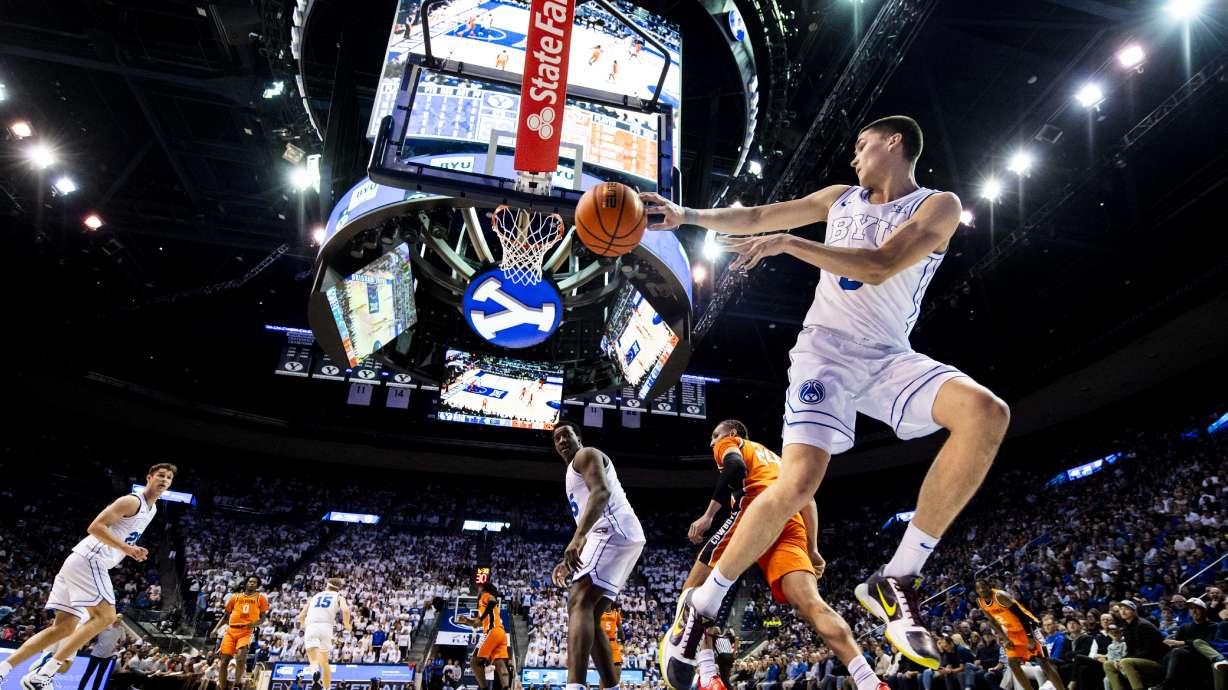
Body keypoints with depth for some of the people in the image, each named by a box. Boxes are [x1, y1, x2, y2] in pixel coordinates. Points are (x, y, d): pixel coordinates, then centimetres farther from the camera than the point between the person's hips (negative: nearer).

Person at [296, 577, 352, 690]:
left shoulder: (314, 597, 26)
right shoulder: (339, 597, 18)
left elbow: (301, 616, 24)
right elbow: (345, 610, -3)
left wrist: (304, 625, 44)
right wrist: (347, 625, 12)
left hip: (310, 627, 1)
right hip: (326, 627, 0)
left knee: (313, 661, 1)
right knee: (324, 661, 18)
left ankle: (314, 669, -32)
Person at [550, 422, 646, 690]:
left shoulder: (586, 455, 4)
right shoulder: (575, 473, 33)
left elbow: (602, 493, -17)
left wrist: (577, 537, -29)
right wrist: (569, 562, 30)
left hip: (614, 531, -10)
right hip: (610, 535, 10)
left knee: (579, 605, -20)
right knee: (589, 616, 9)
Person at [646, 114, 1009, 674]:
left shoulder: (939, 206, 2)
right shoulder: (841, 198, 14)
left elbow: (878, 267, -15)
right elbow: (754, 217, 18)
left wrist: (789, 242, -18)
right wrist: (684, 215, 10)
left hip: (890, 357, 0)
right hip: (826, 351, 0)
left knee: (987, 414, -29)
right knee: (798, 484, -21)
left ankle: (896, 579, -18)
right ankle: (703, 605, -3)